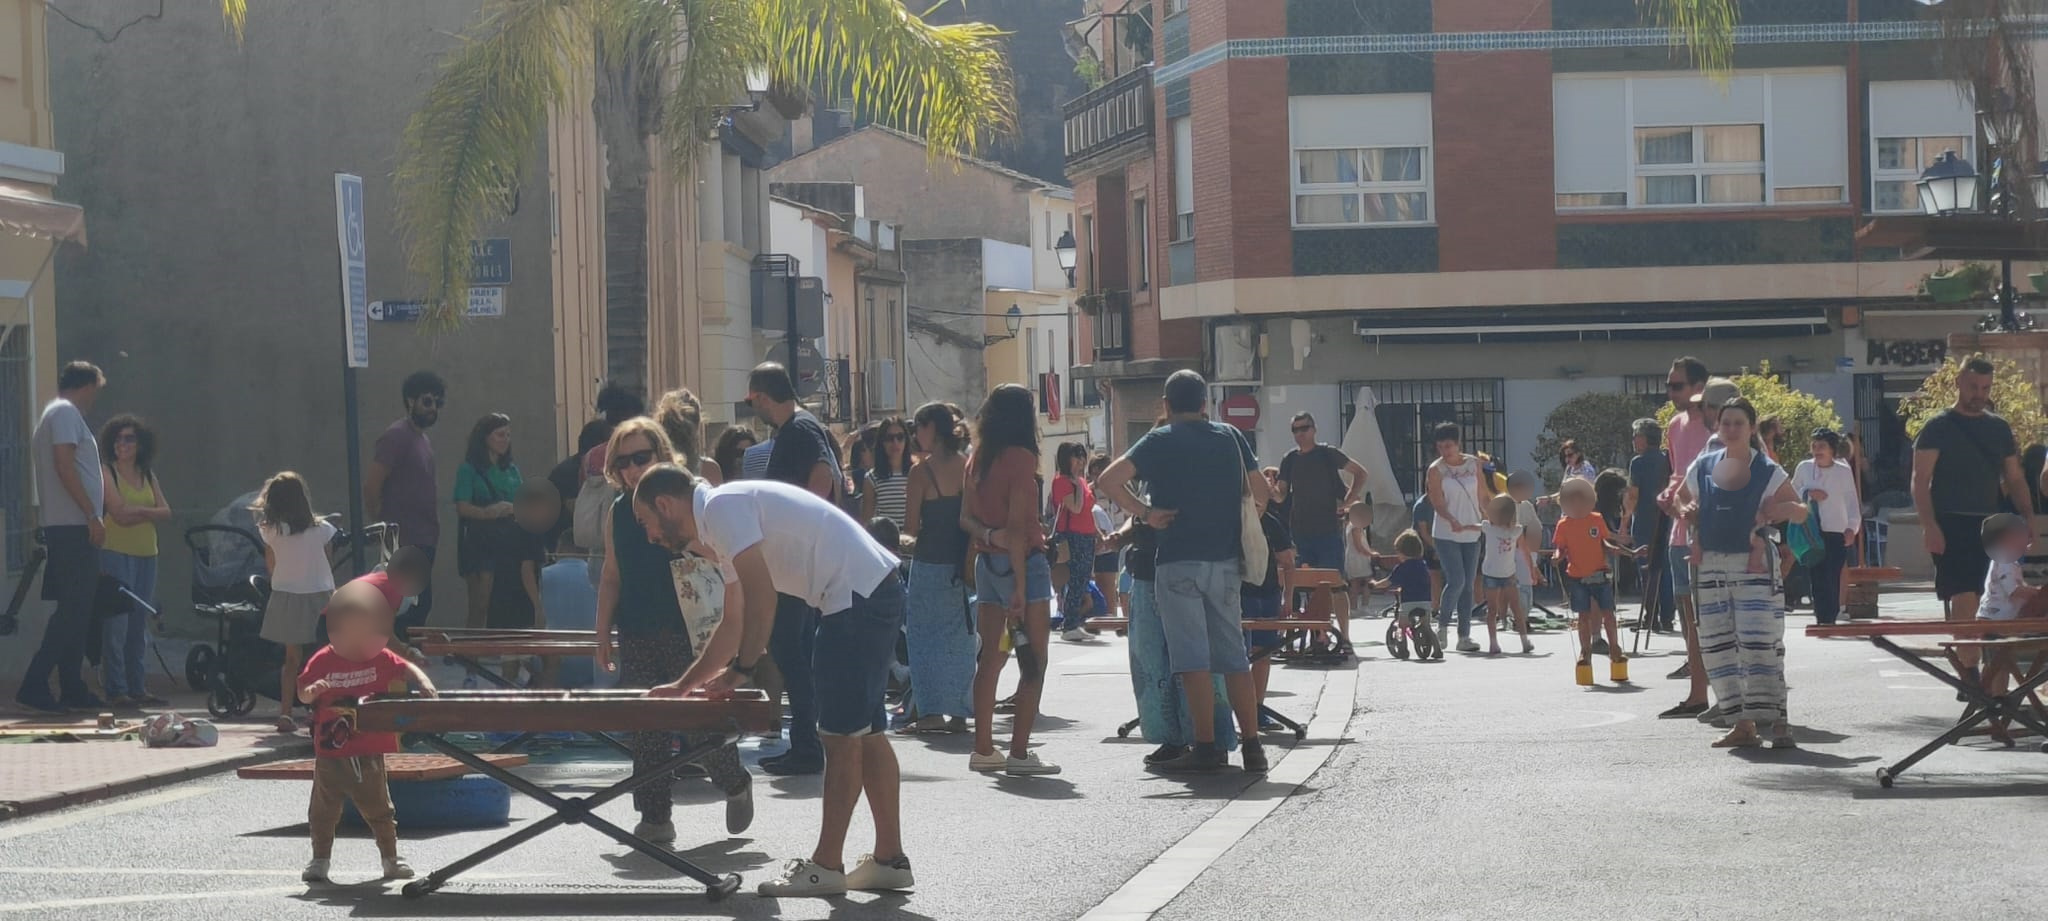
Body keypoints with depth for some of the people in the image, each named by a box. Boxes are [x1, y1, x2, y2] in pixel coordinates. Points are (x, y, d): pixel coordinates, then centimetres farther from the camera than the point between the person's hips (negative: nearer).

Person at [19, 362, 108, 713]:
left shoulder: (52, 415, 23)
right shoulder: (66, 413, -8)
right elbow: (65, 467, -18)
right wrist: (92, 514, -19)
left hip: (62, 527, 10)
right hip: (73, 526, -10)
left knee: (76, 610, 11)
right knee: (74, 610, -12)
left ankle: (73, 690, 13)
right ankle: (34, 684, -15)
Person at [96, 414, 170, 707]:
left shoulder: (148, 475, 16)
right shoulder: (107, 471, -2)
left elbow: (166, 513, 6)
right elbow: (119, 511, -13)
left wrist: (137, 512, -8)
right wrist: (148, 510, -2)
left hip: (147, 553, 6)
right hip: (116, 552, -6)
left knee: (140, 625, 8)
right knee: (116, 624, -10)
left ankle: (138, 687, 12)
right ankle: (115, 690, -11)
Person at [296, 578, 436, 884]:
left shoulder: (381, 658, -2)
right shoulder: (322, 661, -7)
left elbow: (407, 670, -4)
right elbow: (302, 693, -3)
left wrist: (424, 684, -24)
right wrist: (312, 691, -27)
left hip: (369, 753, 1)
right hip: (330, 753, -1)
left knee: (379, 809, 8)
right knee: (324, 810, 6)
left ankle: (391, 859, 19)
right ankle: (320, 860, 18)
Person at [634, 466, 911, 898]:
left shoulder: (721, 507, -11)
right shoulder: (722, 520, 21)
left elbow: (760, 598, -20)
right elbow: (734, 623, 27)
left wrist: (740, 669, -14)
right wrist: (683, 686, 28)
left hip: (857, 595, -10)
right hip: (877, 590, 10)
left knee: (842, 734, -5)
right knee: (866, 731, 14)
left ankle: (826, 866, 0)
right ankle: (889, 858, 18)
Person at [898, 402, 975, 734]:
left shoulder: (922, 471, -10)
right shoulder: (968, 467, 2)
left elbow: (911, 527, -9)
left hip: (930, 562, -5)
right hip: (964, 562, 5)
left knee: (925, 635, 4)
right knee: (960, 637, 11)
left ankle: (931, 710, -2)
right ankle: (959, 712, 13)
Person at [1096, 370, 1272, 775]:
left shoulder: (1161, 441, -2)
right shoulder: (1230, 437, 10)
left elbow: (1110, 479, -14)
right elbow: (1261, 493, 15)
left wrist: (1144, 512, -5)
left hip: (1179, 562, -4)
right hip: (1226, 561, 4)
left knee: (1193, 659, -3)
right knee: (1235, 657, 8)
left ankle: (1207, 747, -7)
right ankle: (1252, 745, 6)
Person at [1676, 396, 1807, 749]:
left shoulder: (1768, 472, -2)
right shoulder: (1702, 468, 8)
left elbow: (1801, 512, 3)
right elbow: (1681, 498, 24)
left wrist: (1786, 510, -20)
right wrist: (1686, 513, 1)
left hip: (1753, 565, -5)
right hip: (1711, 566, 5)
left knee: (1760, 643, -14)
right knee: (1717, 646, 4)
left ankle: (1778, 723, -12)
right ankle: (1743, 725, 13)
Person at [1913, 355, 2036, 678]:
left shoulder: (1998, 428, 15)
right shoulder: (1939, 427, 0)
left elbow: (2013, 479, 18)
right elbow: (1920, 480, -6)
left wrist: (2028, 517, 3)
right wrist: (1929, 526, -17)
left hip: (1989, 527, 5)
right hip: (1952, 526, -5)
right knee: (1964, 598, -14)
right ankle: (1970, 674, -16)